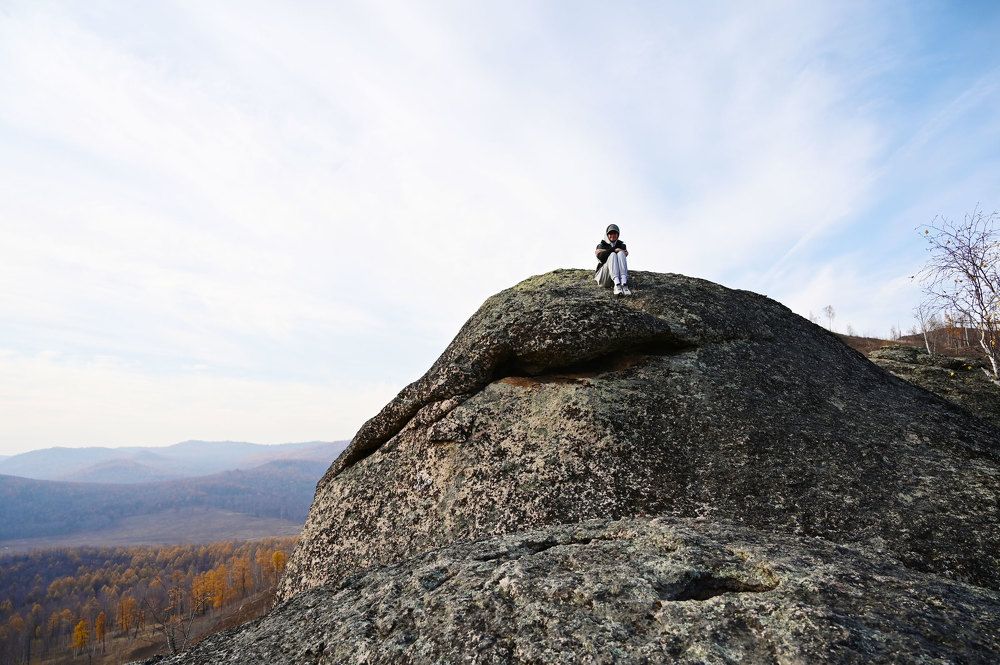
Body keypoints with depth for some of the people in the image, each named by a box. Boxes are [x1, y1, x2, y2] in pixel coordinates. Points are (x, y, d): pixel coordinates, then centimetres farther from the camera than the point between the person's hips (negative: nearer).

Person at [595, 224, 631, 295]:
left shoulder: (621, 245, 21)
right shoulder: (602, 245, 16)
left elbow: (625, 253, -3)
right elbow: (600, 256, -6)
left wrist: (606, 251, -6)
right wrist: (614, 250, -12)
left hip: (618, 275, 1)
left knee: (620, 253, -23)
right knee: (612, 255, -26)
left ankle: (624, 284, -48)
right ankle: (617, 285, -52)